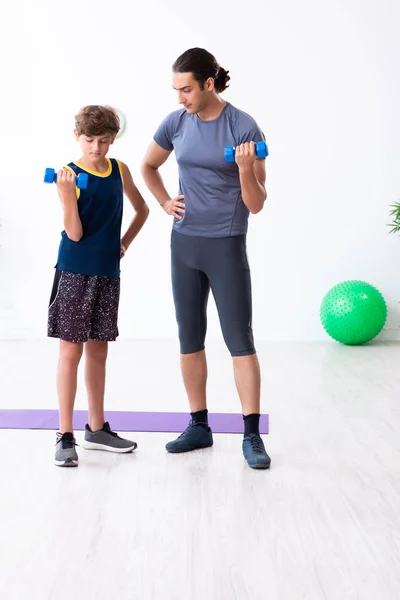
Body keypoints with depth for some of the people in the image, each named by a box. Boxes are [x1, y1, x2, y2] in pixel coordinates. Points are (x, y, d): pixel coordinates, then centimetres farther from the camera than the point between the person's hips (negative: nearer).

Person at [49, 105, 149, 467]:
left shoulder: (119, 170, 6)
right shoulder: (69, 175, -8)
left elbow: (142, 210, 21)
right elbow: (74, 233, -13)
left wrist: (124, 244, 11)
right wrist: (68, 193, -25)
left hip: (107, 273, 5)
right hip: (74, 273, -5)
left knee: (98, 350, 12)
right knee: (71, 350, -2)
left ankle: (97, 428, 24)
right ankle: (65, 435, 4)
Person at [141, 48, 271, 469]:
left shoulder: (244, 128, -10)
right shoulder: (175, 123, 1)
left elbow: (256, 205, -10)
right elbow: (148, 166, 21)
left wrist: (245, 169, -27)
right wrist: (165, 203, 8)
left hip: (227, 246, -4)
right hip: (184, 245, 5)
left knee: (240, 340, -3)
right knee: (189, 339, 9)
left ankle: (252, 435, 3)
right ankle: (199, 426, 21)